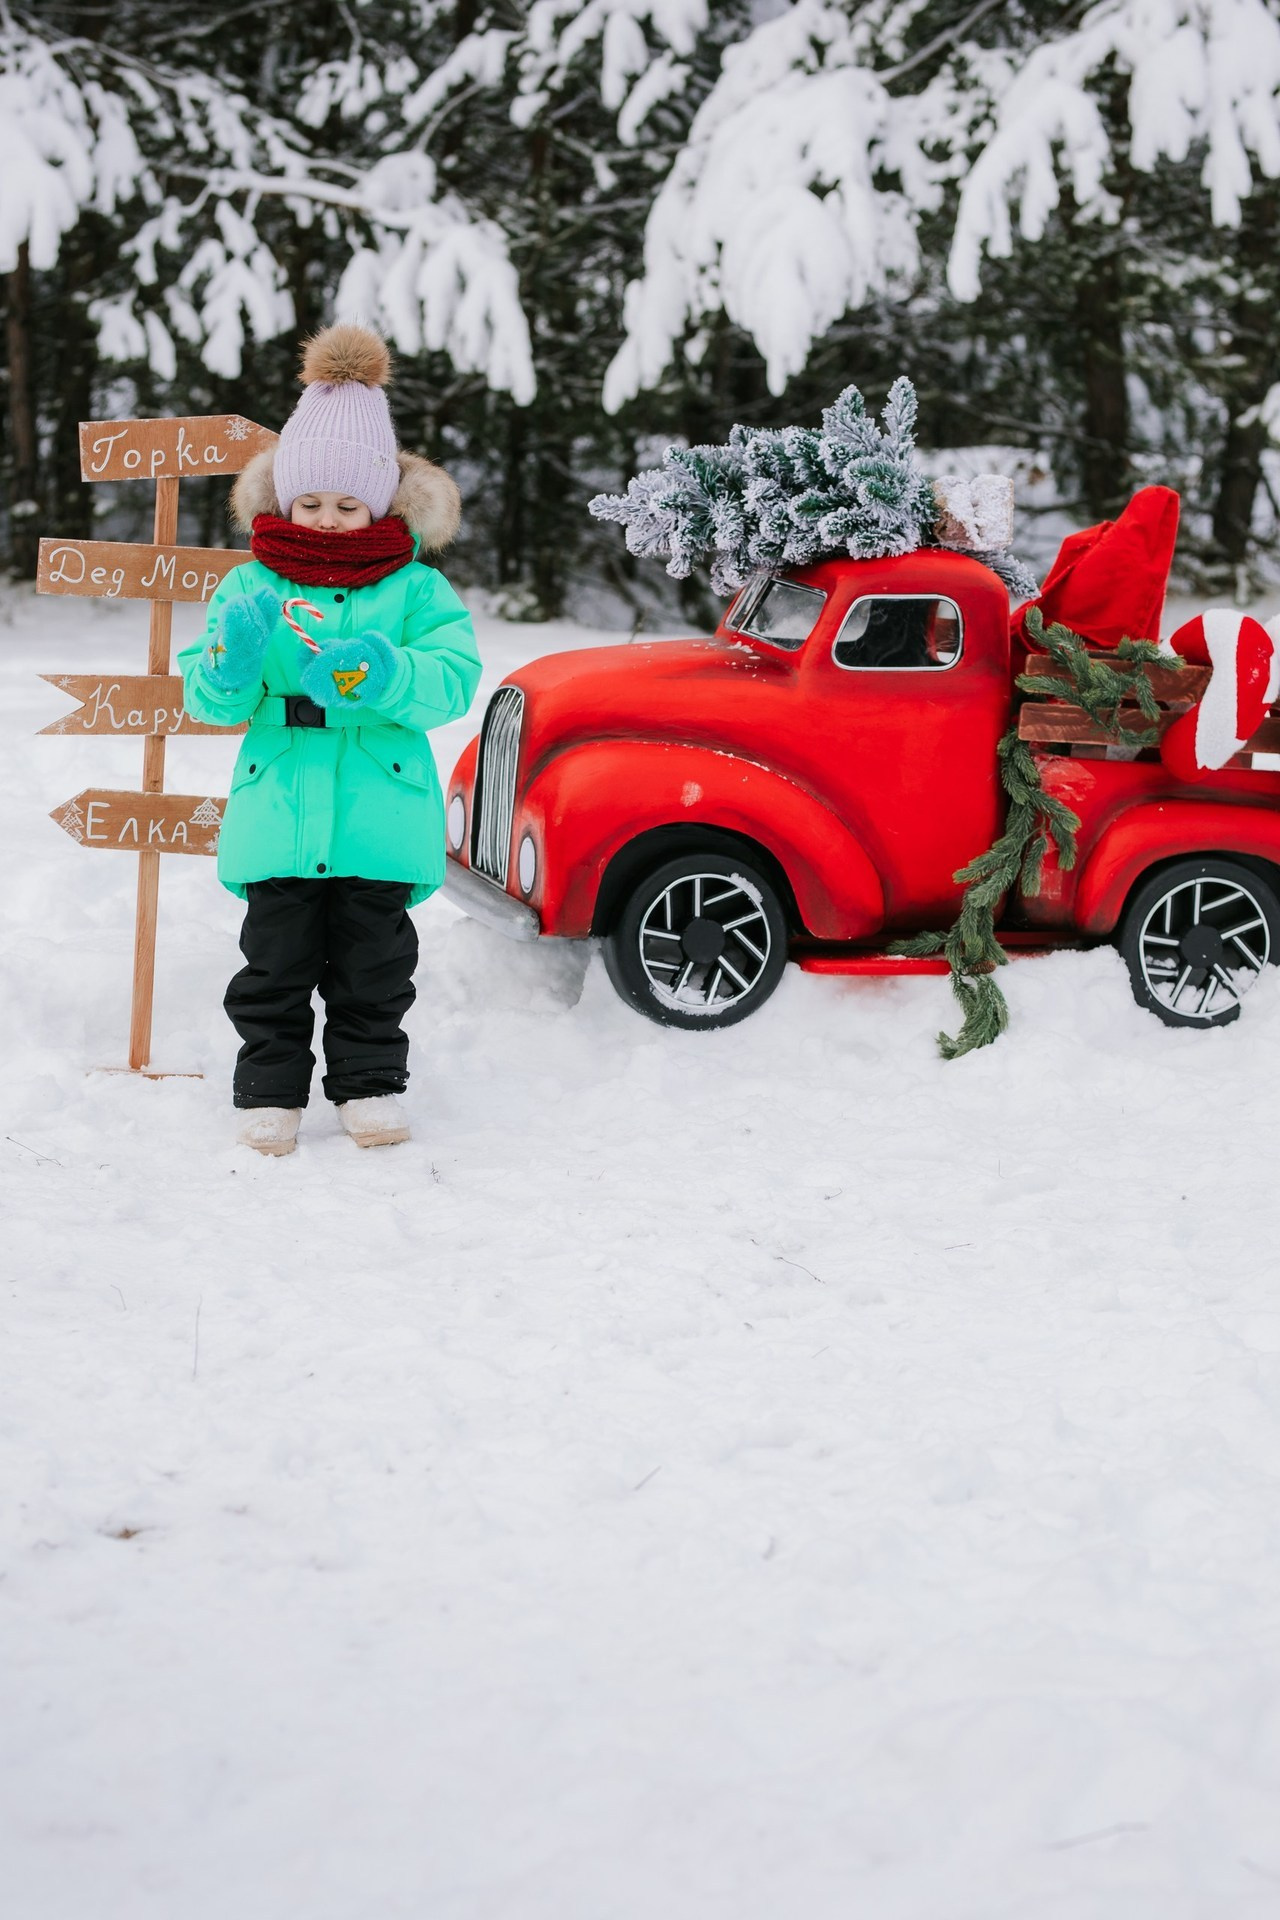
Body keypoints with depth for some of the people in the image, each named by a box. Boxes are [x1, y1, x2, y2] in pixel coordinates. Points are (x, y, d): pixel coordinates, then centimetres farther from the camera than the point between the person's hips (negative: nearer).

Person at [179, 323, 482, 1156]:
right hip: (277, 818, 1)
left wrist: (382, 674, -28)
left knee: (373, 964, 9)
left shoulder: (417, 590, 2)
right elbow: (213, 700, 1)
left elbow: (453, 677, -11)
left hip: (379, 819, -1)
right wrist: (231, 660, -23)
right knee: (275, 963, 5)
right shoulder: (253, 586, 4)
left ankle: (370, 1083, 21)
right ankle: (271, 1089, 16)